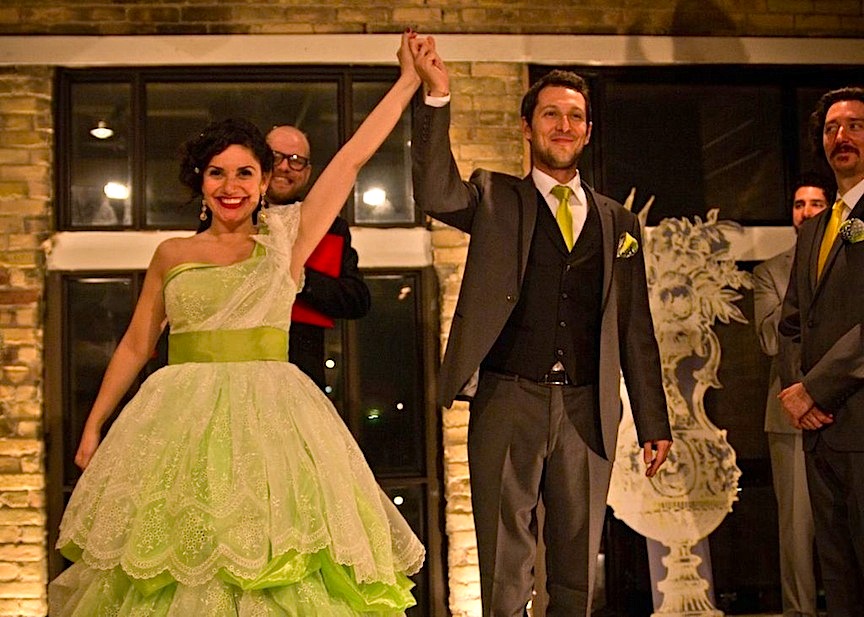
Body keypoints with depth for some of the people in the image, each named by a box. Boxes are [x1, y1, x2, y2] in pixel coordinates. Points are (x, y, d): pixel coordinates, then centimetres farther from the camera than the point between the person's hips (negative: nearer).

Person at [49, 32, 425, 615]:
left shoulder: (285, 240, 7)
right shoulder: (172, 255, 12)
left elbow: (353, 157, 6)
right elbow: (135, 346, 16)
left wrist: (409, 80, 6)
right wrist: (93, 427, 15)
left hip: (270, 415, -1)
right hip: (182, 417, 1)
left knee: (273, 559, -6)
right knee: (179, 548, 0)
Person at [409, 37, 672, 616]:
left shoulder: (619, 222, 13)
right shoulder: (495, 199, 6)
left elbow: (636, 331, 12)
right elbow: (436, 194, -16)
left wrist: (654, 423, 10)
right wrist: (437, 98, -25)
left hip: (587, 410, 3)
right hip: (508, 402, -2)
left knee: (578, 566, 11)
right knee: (505, 565, 4)